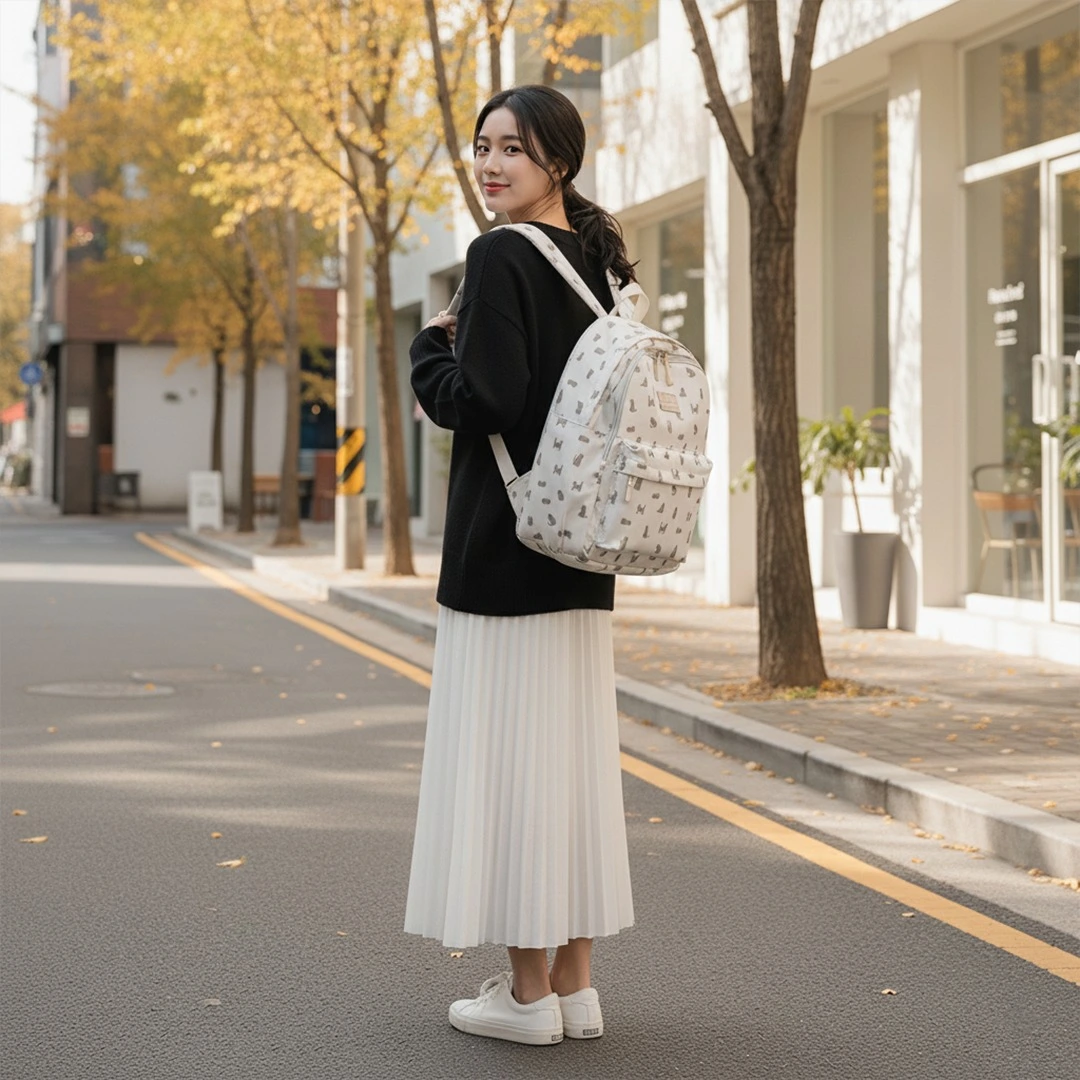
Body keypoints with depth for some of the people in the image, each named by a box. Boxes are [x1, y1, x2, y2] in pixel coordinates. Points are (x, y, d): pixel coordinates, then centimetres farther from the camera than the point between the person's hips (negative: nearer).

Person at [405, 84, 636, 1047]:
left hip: (506, 538, -8)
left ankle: (528, 992, 5)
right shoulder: (590, 261, 13)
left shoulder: (501, 257, -12)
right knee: (572, 749, 10)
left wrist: (430, 347, -2)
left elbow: (485, 398, -21)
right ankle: (574, 984, 17)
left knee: (507, 746, -1)